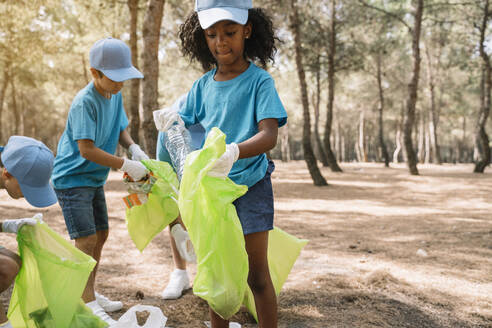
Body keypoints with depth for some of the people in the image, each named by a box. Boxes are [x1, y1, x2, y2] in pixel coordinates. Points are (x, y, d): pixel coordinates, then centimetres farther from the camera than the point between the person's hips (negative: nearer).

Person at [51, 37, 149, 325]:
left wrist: (134, 147, -8)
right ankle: (88, 303, -1)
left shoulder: (115, 95, 2)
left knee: (101, 236, 14)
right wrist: (126, 166, -25)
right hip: (72, 179, -9)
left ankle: (89, 293, 29)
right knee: (86, 239, -11)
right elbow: (86, 149, -27)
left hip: (94, 179, 9)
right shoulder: (85, 102, -23)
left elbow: (120, 128, 13)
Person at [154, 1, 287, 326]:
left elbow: (269, 134, -23)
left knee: (257, 274, 2)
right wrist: (174, 120, -18)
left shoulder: (259, 80, -11)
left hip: (250, 183, -5)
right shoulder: (203, 85, 4)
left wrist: (234, 152, -43)